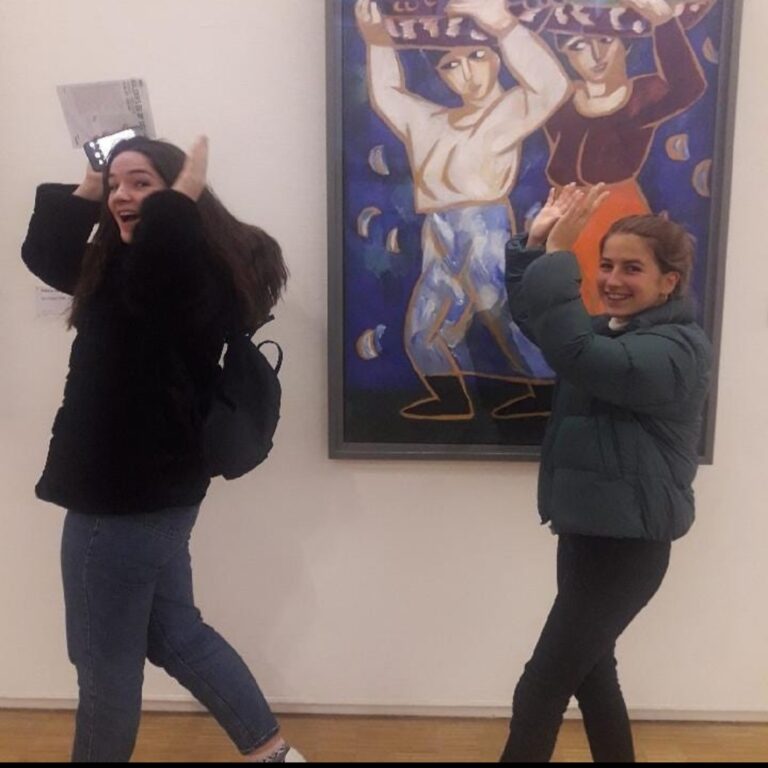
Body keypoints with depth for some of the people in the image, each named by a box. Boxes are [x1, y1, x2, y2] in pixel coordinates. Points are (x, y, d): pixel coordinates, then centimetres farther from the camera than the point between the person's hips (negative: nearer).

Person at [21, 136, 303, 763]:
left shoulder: (191, 267, -18)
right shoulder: (120, 262, 14)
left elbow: (145, 278, -41)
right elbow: (44, 254, 22)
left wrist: (185, 192, -28)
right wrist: (88, 188, 14)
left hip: (130, 493, -10)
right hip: (142, 486, 10)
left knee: (105, 659, 9)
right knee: (175, 635, 19)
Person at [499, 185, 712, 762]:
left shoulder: (679, 347, -17)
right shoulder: (609, 331, 11)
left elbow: (579, 357, -34)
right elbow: (534, 316, 10)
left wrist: (559, 257, -30)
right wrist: (537, 242, -5)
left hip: (628, 544, -9)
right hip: (585, 531, 9)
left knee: (541, 690, -3)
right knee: (590, 670, 21)